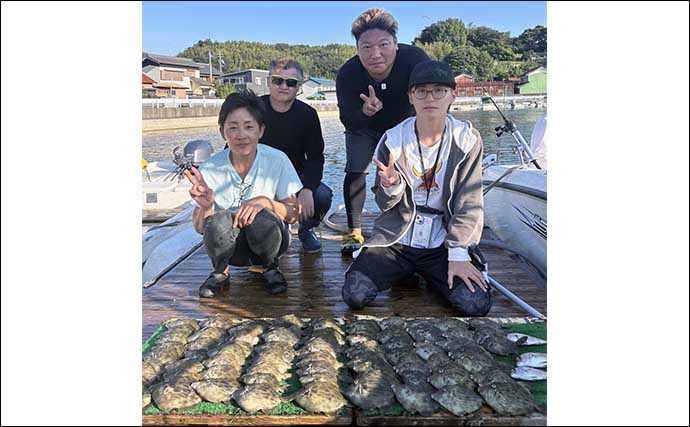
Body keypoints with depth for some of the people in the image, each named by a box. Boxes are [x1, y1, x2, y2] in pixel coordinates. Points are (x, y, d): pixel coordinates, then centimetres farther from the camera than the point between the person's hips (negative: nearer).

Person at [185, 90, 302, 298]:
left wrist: (265, 202, -29)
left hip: (267, 240, 0)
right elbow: (200, 228, -9)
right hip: (230, 245, 1)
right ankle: (220, 271, 2)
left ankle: (270, 268, 1)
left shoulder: (277, 160, -13)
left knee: (262, 218, -33)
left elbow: (294, 213, -10)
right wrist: (205, 208, -31)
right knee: (219, 220, -32)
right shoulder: (210, 169, -11)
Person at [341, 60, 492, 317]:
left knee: (476, 304, -20)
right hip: (395, 240, 1)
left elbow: (468, 204, -5)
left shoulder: (467, 140, -5)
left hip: (442, 244, 0)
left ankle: (427, 275, 13)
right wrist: (391, 186, -22)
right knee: (355, 295, -17)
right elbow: (385, 205, 1)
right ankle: (404, 272, 15)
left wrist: (458, 255, -13)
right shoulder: (393, 140, -4)